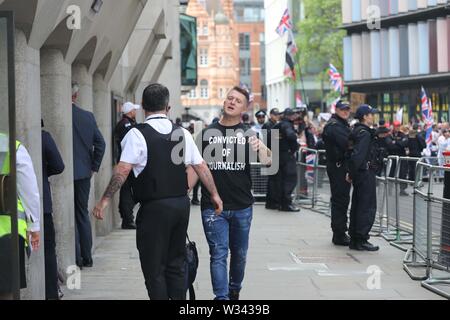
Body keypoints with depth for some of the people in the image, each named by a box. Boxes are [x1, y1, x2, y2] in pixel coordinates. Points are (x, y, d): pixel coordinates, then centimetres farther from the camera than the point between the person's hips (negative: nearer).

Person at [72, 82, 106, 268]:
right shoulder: (88, 116, 3)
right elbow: (100, 143, 4)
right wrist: (94, 167, 10)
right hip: (84, 173, 5)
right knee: (83, 214, 15)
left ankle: (76, 259, 1)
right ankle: (87, 258, 19)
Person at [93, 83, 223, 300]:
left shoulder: (137, 134, -10)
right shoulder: (183, 133, 6)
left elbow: (122, 170, -18)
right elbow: (201, 166, 10)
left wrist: (106, 199, -15)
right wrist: (214, 194, 19)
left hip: (154, 208, -5)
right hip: (181, 203, 6)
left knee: (154, 268, 3)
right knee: (176, 264, 17)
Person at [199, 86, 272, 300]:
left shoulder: (248, 134, 3)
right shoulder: (207, 133, 5)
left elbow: (267, 162, -10)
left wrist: (261, 148, -32)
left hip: (242, 207, 1)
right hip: (213, 206, -1)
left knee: (239, 254, 15)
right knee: (219, 254, -7)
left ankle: (234, 291, 34)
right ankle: (221, 297, -7)